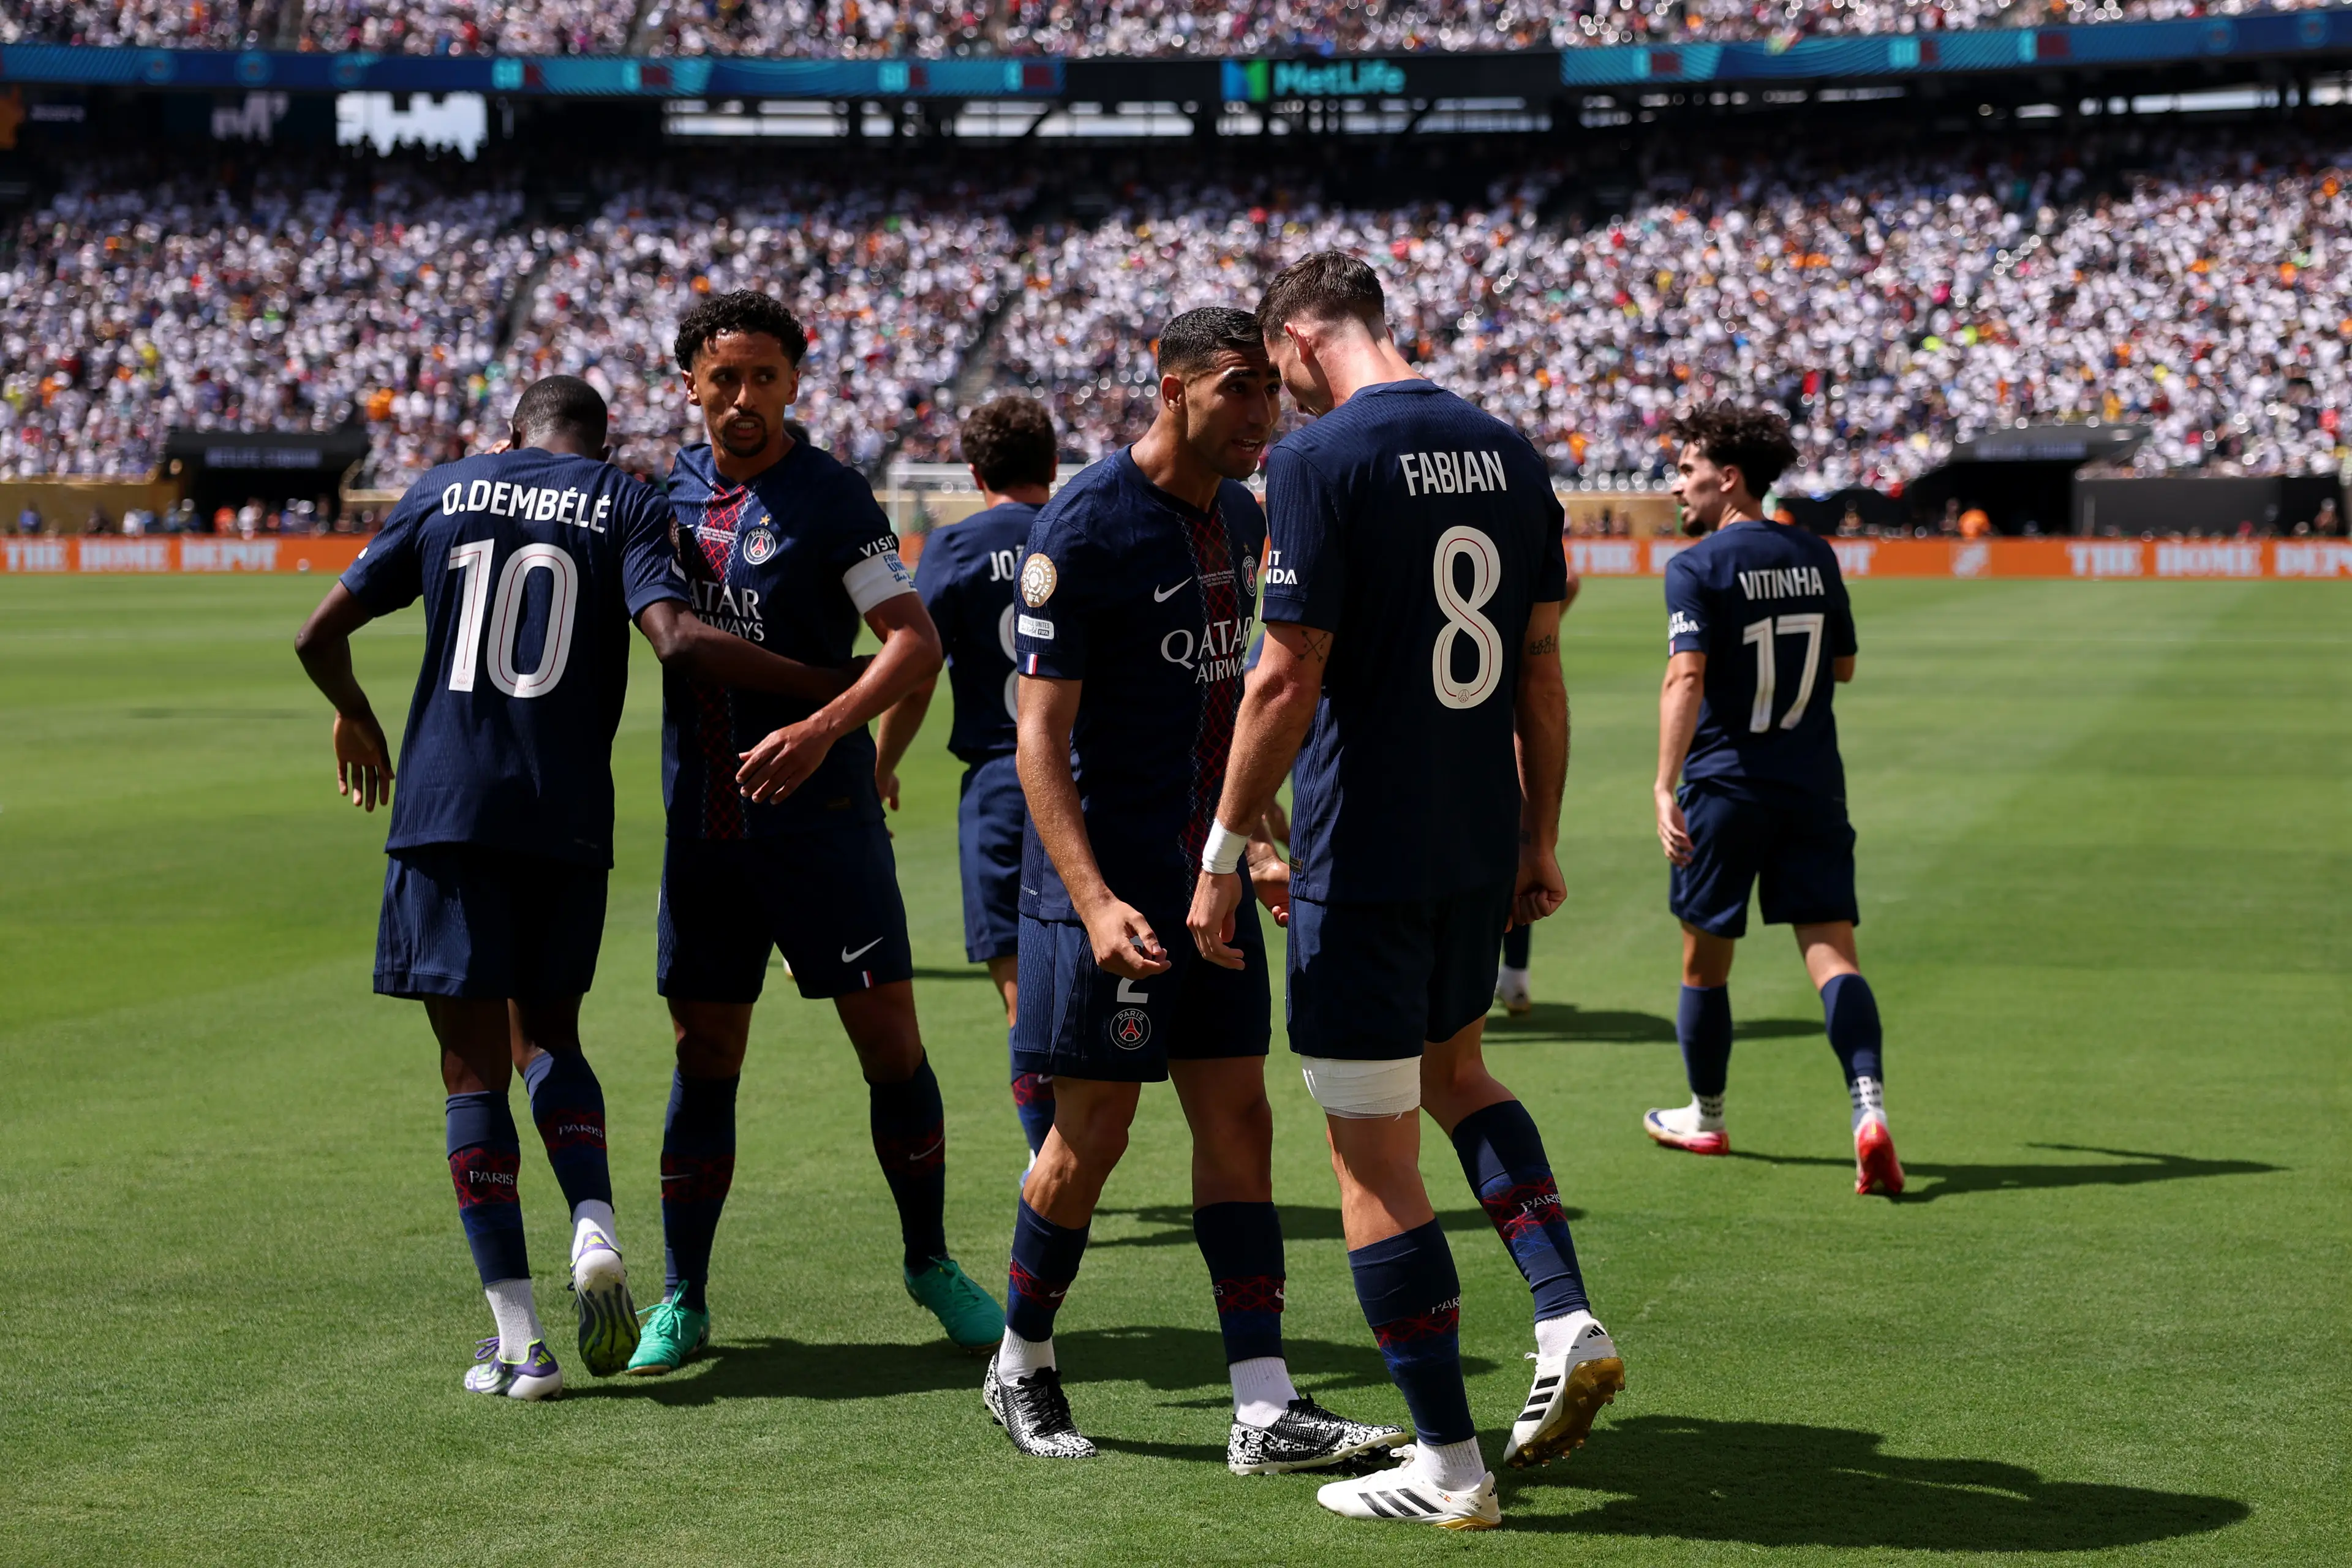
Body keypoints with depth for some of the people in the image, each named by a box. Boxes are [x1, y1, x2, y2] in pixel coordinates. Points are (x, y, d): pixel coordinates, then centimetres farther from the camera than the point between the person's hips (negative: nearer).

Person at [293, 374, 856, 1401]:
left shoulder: (444, 491, 11)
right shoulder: (625, 501, 4)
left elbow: (320, 636, 13)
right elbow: (677, 640, -14)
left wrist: (355, 718, 33)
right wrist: (831, 689, -9)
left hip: (445, 811, 0)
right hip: (568, 816, 0)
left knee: (474, 1066, 3)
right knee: (547, 1035, 21)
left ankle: (518, 1339, -2)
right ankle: (595, 1230, -4)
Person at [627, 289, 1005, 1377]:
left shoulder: (829, 499, -7)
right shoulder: (668, 489, 8)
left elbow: (916, 644, -15)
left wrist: (827, 727, -31)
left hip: (820, 814, -4)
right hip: (702, 825, 4)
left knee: (890, 1042, -2)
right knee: (704, 1058, 5)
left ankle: (930, 1262, 15)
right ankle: (682, 1303, 14)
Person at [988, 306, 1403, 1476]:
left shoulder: (1239, 516, 10)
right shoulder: (1083, 527, -14)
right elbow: (1040, 731, -17)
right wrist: (1094, 900, -26)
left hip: (1207, 870, 7)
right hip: (1107, 873, -7)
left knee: (1237, 1122, 2)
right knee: (1094, 1134, 0)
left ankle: (1265, 1411, 2)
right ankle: (1021, 1363, 22)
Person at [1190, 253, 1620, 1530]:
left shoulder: (1317, 462, -13)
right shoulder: (1508, 453, 6)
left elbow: (1287, 679, -16)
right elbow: (1541, 667, 10)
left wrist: (1221, 858, -8)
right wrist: (1540, 840, 18)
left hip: (1362, 859, -7)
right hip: (1481, 846, 7)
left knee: (1374, 1159, 2)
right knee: (1453, 1066, 30)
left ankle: (1448, 1468, 7)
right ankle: (1567, 1317, 15)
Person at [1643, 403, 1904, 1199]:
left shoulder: (1697, 568, -9)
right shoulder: (1816, 556, 8)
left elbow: (1687, 678, -20)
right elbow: (1843, 665, 18)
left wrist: (1665, 787, -24)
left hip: (1725, 785, -4)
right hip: (1814, 787, 4)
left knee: (1705, 957, 13)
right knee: (1831, 952, -2)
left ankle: (1706, 1118, 28)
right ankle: (1869, 1109, -22)